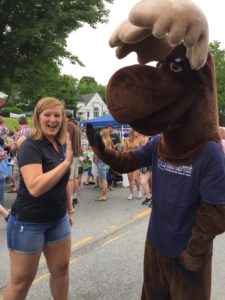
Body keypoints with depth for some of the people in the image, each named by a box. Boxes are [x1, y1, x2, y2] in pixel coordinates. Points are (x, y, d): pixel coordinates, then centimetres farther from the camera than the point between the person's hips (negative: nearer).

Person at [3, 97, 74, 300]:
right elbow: (35, 188, -33)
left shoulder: (61, 146, 4)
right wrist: (66, 162, -30)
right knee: (22, 280, 7)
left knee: (61, 269, 17)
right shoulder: (31, 146, -19)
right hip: (28, 222, -7)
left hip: (58, 219, 7)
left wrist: (70, 209, 18)